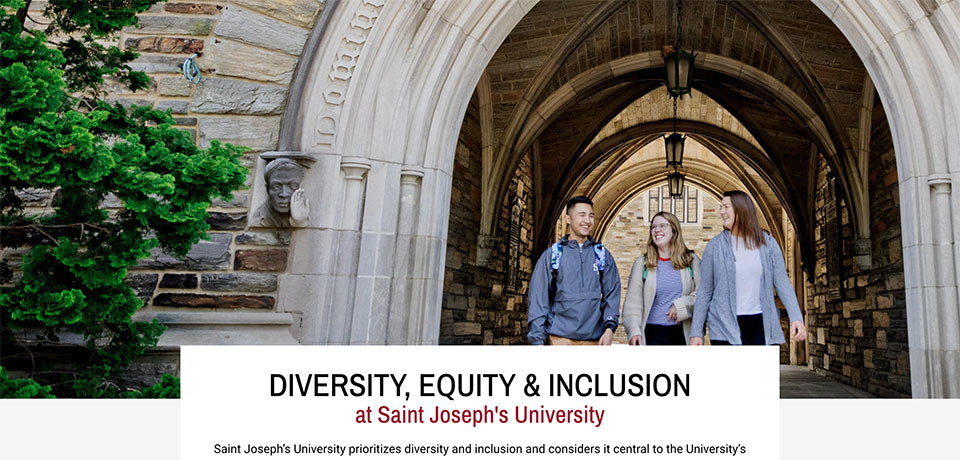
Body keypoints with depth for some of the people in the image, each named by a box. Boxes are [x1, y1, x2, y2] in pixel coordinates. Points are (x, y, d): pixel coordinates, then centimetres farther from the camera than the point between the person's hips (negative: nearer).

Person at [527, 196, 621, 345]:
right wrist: (538, 340, -3)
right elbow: (538, 298, 3)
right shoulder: (551, 255, 6)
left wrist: (609, 327, -7)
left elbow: (612, 293, 8)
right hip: (560, 338, -2)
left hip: (595, 338, 2)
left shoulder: (603, 255, 12)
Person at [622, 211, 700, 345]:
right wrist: (634, 331, -9)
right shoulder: (642, 263, 8)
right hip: (653, 333, 0)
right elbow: (632, 301, 3)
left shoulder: (691, 260, 9)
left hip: (683, 333, 1)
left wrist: (682, 305, -11)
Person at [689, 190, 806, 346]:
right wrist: (696, 331, 0)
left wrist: (796, 317, -10)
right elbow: (705, 291, 3)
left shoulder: (768, 243, 6)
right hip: (726, 327, -2)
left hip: (761, 324, 2)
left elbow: (782, 283, 4)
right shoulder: (715, 246, 2)